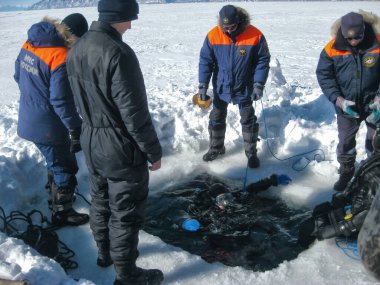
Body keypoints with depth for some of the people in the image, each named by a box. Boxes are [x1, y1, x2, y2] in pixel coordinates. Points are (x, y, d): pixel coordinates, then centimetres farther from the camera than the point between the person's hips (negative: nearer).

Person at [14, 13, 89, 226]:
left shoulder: (29, 45, 2)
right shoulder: (62, 58, -26)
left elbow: (19, 77, 14)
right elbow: (62, 101, -26)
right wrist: (76, 130, -18)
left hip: (29, 119, 9)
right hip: (48, 126, -9)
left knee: (56, 162, 27)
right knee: (65, 168, 9)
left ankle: (55, 199, 45)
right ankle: (62, 213, 24)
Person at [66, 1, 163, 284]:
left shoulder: (76, 50, 3)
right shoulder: (118, 53, -25)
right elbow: (134, 111, -24)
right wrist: (153, 150, -13)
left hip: (91, 141, 9)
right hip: (121, 147, -8)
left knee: (101, 200, 23)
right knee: (126, 212, 6)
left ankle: (105, 252, 44)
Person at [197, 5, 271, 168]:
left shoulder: (255, 35, -17)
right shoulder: (213, 35, -13)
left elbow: (263, 61, -9)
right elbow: (205, 61, -7)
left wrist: (259, 84, -15)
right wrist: (203, 86, -10)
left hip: (244, 89, -2)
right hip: (220, 88, 2)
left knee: (248, 121, 9)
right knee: (216, 119, 14)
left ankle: (251, 152, 24)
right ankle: (216, 148, 34)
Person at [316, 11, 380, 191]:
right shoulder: (332, 49, -13)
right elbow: (323, 75, -8)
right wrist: (339, 100, -18)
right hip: (346, 107, 1)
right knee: (345, 143, 16)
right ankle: (346, 171, 39)